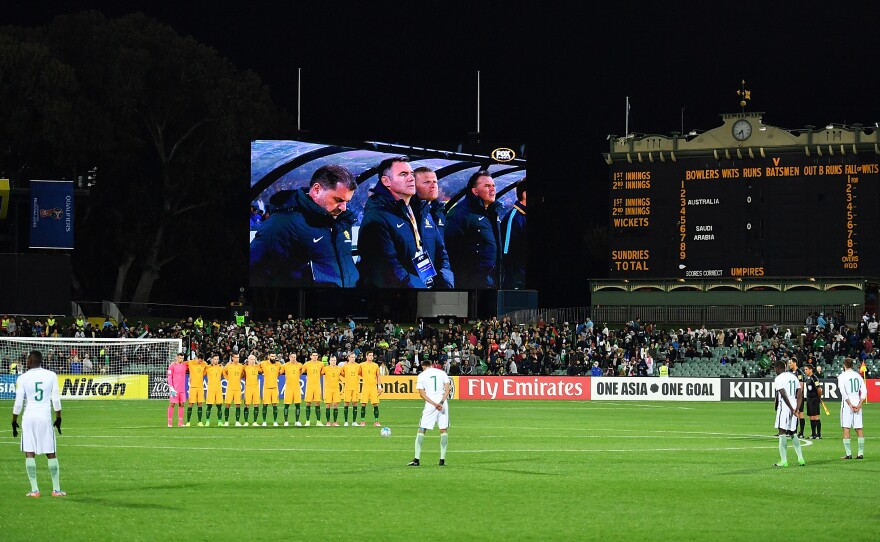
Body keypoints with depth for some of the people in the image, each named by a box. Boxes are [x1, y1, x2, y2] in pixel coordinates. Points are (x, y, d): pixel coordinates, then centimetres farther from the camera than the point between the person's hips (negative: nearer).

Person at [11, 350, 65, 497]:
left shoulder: (22, 378, -3)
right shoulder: (51, 376, 1)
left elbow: (18, 402, -2)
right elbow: (56, 399, 2)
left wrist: (14, 421, 8)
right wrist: (58, 418, 13)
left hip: (29, 418, -1)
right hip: (45, 417, 1)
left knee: (29, 453, 3)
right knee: (51, 454, 8)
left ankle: (34, 489, -3)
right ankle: (56, 489, 9)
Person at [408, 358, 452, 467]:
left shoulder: (421, 375, 6)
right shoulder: (442, 373, 11)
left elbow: (422, 393, -3)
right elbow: (448, 389, 1)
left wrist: (434, 404, -10)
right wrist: (441, 403, -9)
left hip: (430, 404, -2)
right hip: (443, 404, 2)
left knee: (421, 430, 5)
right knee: (444, 430, 8)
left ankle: (416, 459, -1)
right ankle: (442, 459, 3)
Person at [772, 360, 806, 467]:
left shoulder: (778, 378, -8)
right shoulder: (793, 377, 15)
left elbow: (783, 395, -17)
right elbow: (800, 394, 10)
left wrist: (792, 409, -16)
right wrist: (797, 409, 4)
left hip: (784, 407, -7)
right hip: (793, 408, 7)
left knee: (782, 433, -5)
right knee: (793, 433, 17)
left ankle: (783, 461, -9)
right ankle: (800, 458, 13)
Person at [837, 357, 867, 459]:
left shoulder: (842, 376, -4)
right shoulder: (858, 376, 10)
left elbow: (844, 393, -13)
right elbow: (864, 392, 4)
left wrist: (850, 405, -11)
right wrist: (859, 405, -1)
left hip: (847, 404, -5)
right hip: (857, 404, 5)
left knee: (846, 429, -2)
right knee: (859, 429, 6)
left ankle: (848, 453, -7)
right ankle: (861, 453, 4)